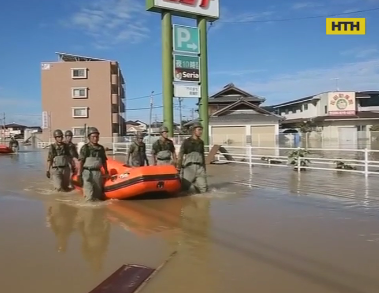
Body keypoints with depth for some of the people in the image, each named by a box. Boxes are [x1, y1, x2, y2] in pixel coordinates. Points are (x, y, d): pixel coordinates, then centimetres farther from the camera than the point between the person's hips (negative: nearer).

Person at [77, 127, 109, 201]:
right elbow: (81, 162, -6)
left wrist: (106, 172, 17)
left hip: (98, 172, 5)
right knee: (89, 197, -7)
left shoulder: (101, 148, 9)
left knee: (98, 194, 11)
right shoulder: (85, 148, -4)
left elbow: (104, 161, 16)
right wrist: (79, 174, -11)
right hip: (87, 172, -4)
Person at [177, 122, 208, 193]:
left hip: (199, 167, 4)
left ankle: (195, 183, 20)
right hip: (189, 167, -3)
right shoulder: (186, 141, 0)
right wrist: (179, 168, -10)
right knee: (185, 187, -4)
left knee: (204, 189, -5)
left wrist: (204, 168, 20)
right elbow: (180, 155, -3)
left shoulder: (201, 142, 14)